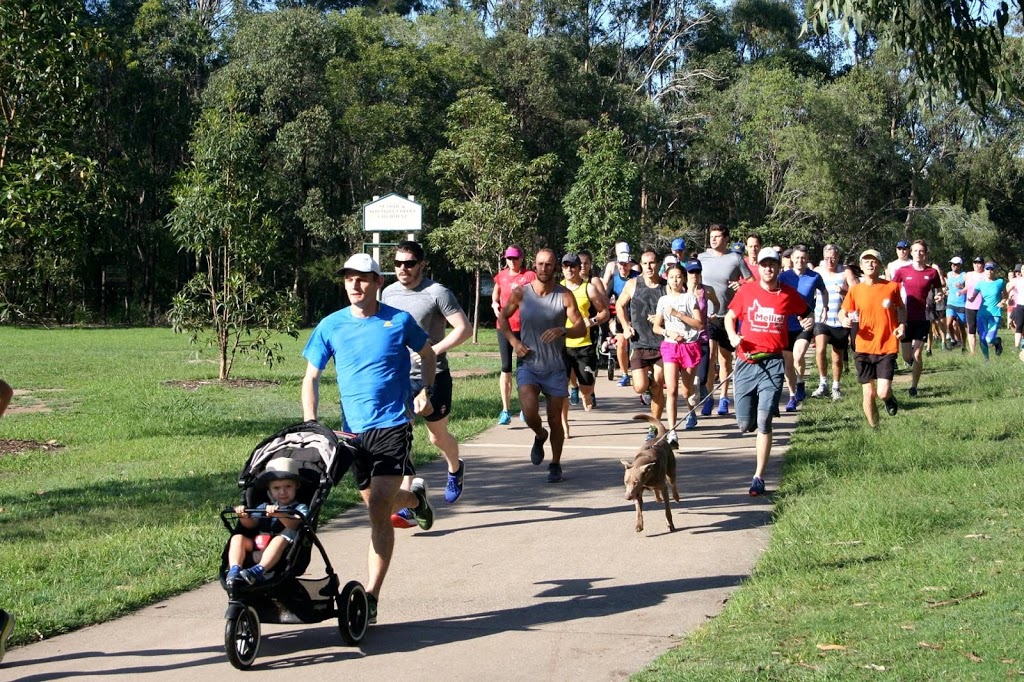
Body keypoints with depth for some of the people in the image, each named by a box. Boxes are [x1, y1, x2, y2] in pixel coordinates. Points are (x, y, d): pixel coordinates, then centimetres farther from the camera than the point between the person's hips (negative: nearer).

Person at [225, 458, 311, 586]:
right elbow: (251, 524, 10)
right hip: (256, 546, 4)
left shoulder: (300, 508, 12)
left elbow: (294, 524, -10)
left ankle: (258, 570, -53)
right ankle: (234, 570, -39)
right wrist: (244, 517, -14)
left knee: (281, 539, -36)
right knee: (238, 538, -18)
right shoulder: (264, 507, 26)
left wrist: (279, 514, -30)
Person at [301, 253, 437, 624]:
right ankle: (415, 496, 55)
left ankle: (371, 596, -12)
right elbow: (311, 377, 6)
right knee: (376, 502, 19)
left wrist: (426, 391, 1)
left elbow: (427, 354, 15)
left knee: (379, 509, -15)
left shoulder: (399, 321, -3)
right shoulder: (331, 326, 1)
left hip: (392, 427, -4)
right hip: (353, 430, 4)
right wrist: (310, 422, -6)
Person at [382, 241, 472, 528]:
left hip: (433, 377, -4)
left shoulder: (436, 293, -12)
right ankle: (405, 508, -11)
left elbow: (464, 329, -14)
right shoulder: (389, 293, 5)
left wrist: (434, 350, -23)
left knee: (438, 437, 12)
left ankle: (455, 470, 47)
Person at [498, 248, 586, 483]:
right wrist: (513, 341, -4)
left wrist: (562, 331, -26)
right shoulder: (521, 293, -3)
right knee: (530, 412, -20)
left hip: (555, 366, 0)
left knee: (555, 419, 6)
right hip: (528, 364, 0)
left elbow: (581, 328, -6)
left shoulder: (565, 295, -6)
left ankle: (555, 465, 25)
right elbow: (502, 318, 12)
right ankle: (540, 436, 15)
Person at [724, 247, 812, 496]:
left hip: (773, 364, -1)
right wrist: (733, 336, -4)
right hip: (747, 362, 1)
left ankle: (759, 477, 0)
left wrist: (808, 322, -1)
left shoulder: (789, 294, 3)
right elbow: (730, 316, 15)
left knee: (764, 424, -8)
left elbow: (805, 313, 21)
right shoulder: (746, 291, 3)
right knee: (745, 425, 4)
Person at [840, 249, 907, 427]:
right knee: (868, 394, 2)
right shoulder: (855, 290, 2)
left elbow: (901, 308, 16)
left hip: (887, 347, -1)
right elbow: (842, 312, 10)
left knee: (883, 392, -12)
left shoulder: (892, 287, 0)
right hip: (864, 348, 1)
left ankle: (890, 398, 25)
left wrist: (902, 324, -3)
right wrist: (844, 320, -13)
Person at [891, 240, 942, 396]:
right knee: (907, 357, 6)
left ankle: (914, 386, 8)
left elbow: (939, 292, 14)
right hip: (906, 318, 1)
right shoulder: (903, 271, -1)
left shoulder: (932, 273, -1)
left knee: (917, 355, -5)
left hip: (922, 319, -1)